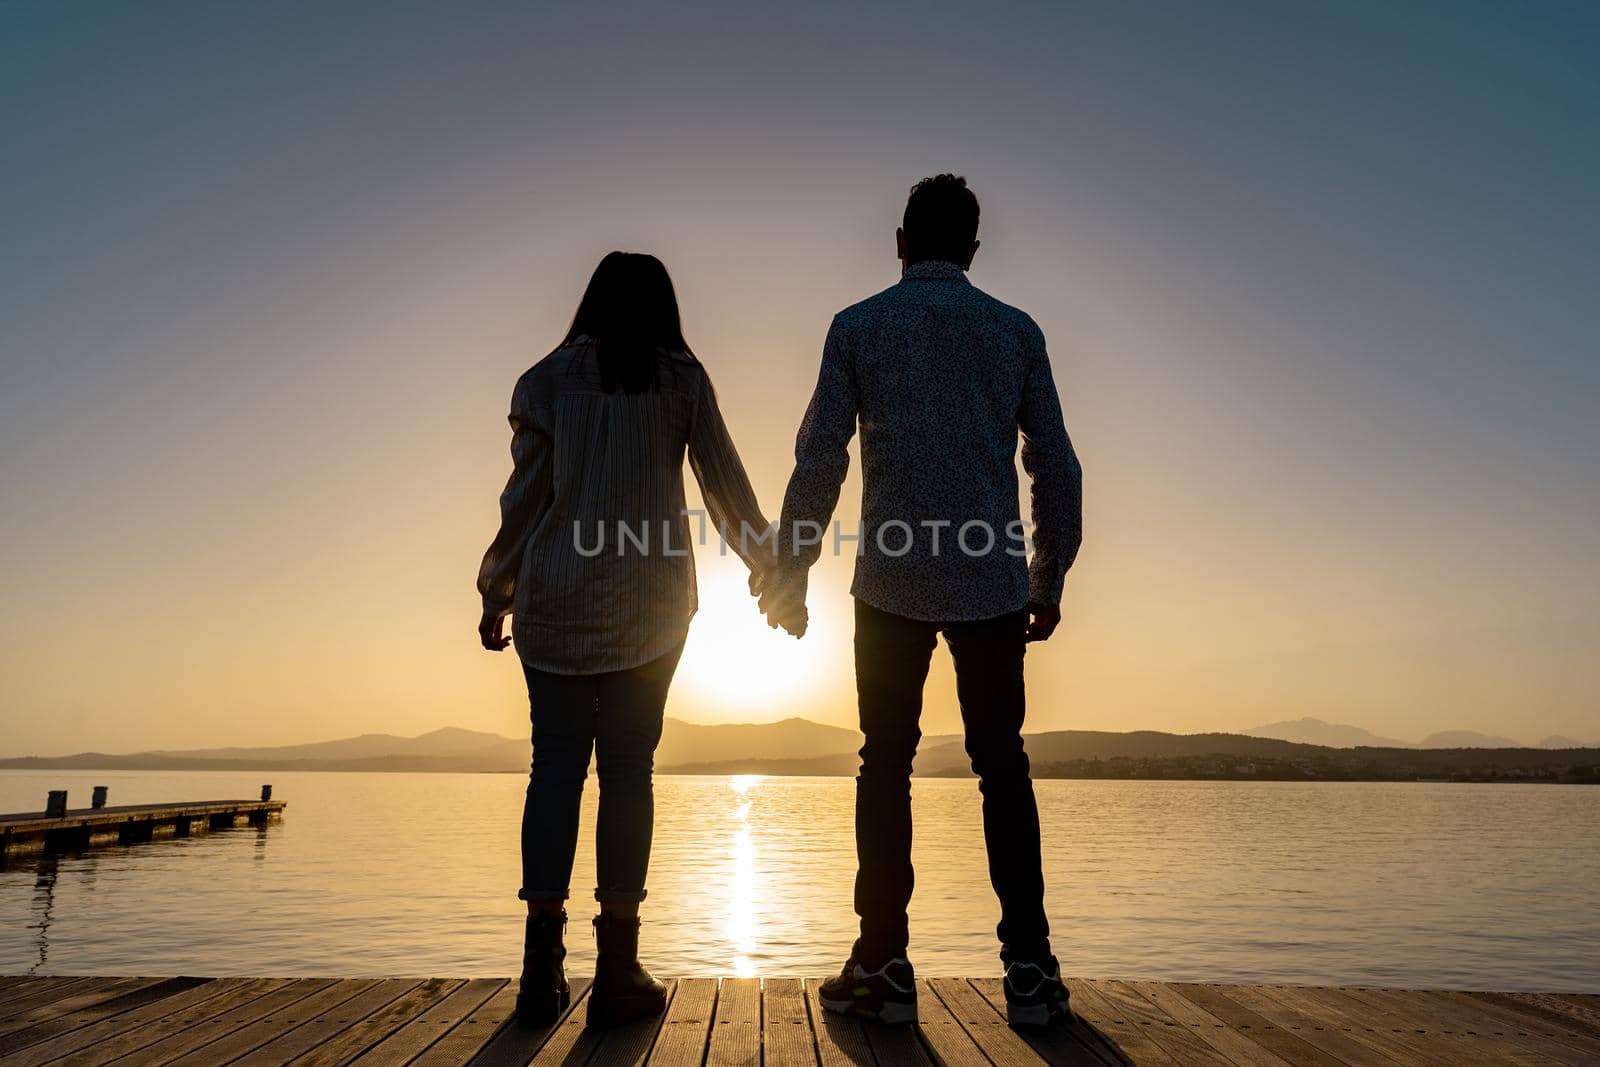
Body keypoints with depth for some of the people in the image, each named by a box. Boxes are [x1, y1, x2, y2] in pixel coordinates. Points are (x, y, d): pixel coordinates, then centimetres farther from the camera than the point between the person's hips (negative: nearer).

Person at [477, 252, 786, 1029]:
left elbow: (525, 495, 5)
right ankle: (616, 972, 5)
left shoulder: (549, 377, 8)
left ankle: (542, 972, 7)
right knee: (627, 768, 1)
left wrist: (496, 595, 13)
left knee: (556, 765, 4)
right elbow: (725, 482, 6)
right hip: (648, 601, -1)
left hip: (554, 598, 1)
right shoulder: (681, 379, 6)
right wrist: (765, 571, 17)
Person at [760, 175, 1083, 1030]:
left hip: (893, 583, -1)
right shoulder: (1016, 331, 9)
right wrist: (1048, 580, 15)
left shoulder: (858, 327, 4)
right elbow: (1056, 467, 7)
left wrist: (789, 575, 5)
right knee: (1002, 767, 9)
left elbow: (818, 462, -2)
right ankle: (1029, 970, 11)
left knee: (886, 765, 7)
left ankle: (884, 968, 12)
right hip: (993, 582, 2)